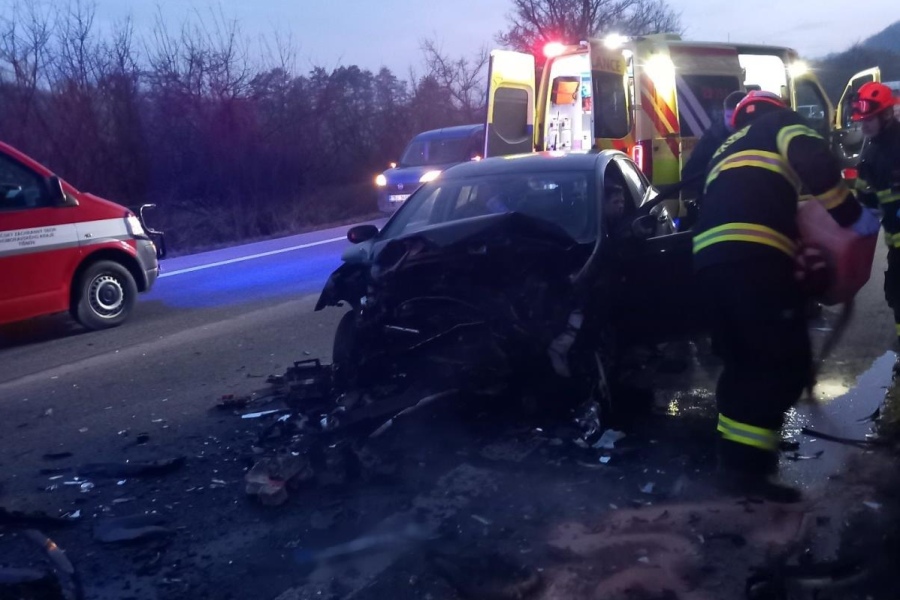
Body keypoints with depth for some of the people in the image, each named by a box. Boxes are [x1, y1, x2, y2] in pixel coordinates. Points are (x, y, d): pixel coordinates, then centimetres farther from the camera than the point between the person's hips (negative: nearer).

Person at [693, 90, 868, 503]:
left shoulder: (726, 151, 37)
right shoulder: (779, 126, 16)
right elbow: (815, 162, -6)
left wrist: (795, 262, 31)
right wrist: (846, 211, 8)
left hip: (710, 257, 8)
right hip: (751, 255, -8)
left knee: (743, 361, 17)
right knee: (785, 363, -6)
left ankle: (735, 457, 20)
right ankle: (746, 464, -10)